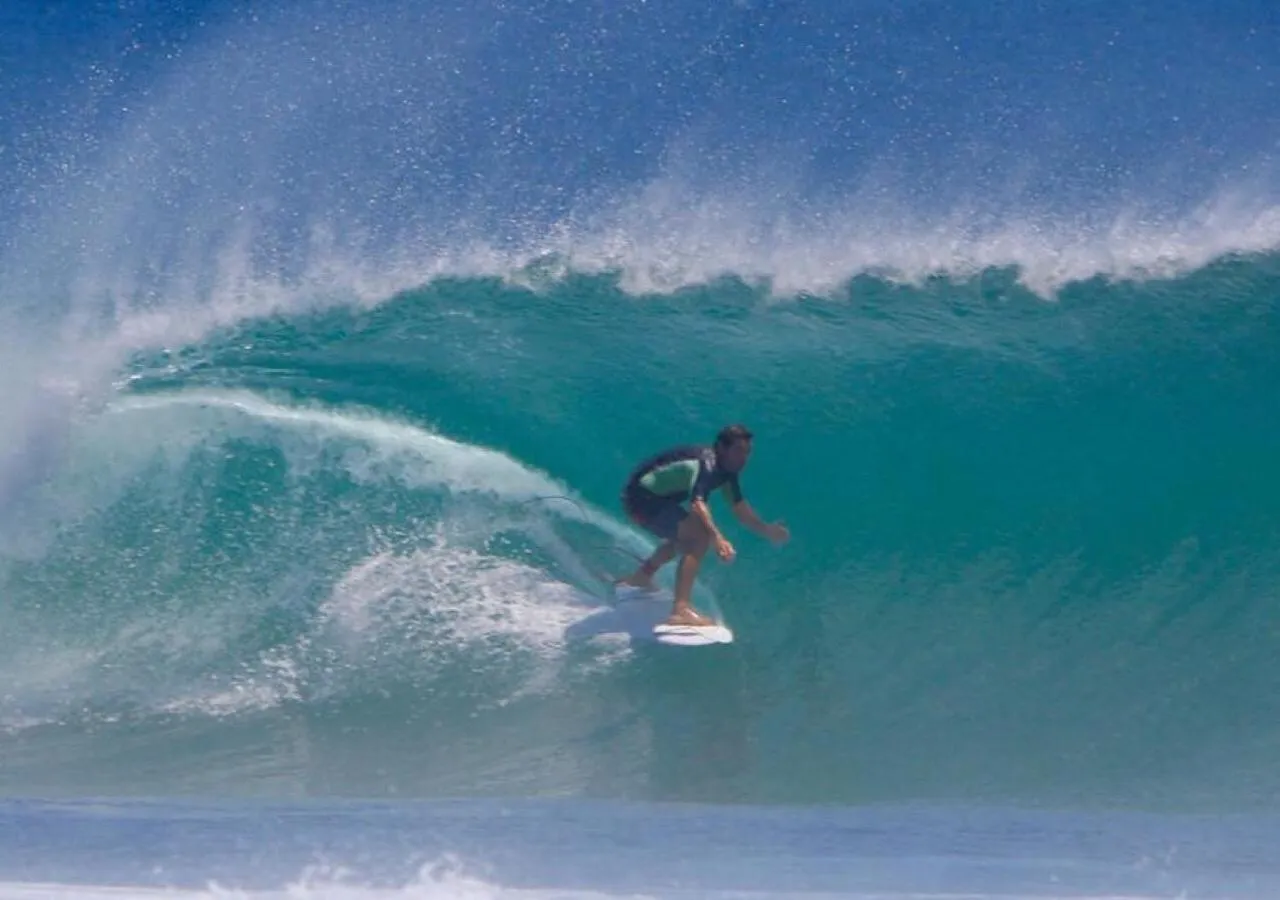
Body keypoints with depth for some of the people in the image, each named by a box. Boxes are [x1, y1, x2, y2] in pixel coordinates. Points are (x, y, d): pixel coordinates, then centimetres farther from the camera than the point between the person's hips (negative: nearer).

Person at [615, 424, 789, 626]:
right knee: (700, 535, -25)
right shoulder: (707, 464, -25)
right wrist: (718, 538, -56)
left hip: (650, 496, 11)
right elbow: (697, 503, -42)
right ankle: (681, 610, -35)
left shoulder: (726, 468, 5)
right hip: (642, 498, -11)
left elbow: (739, 506, 9)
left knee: (687, 536, 33)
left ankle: (641, 576, 52)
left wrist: (766, 529, -4)